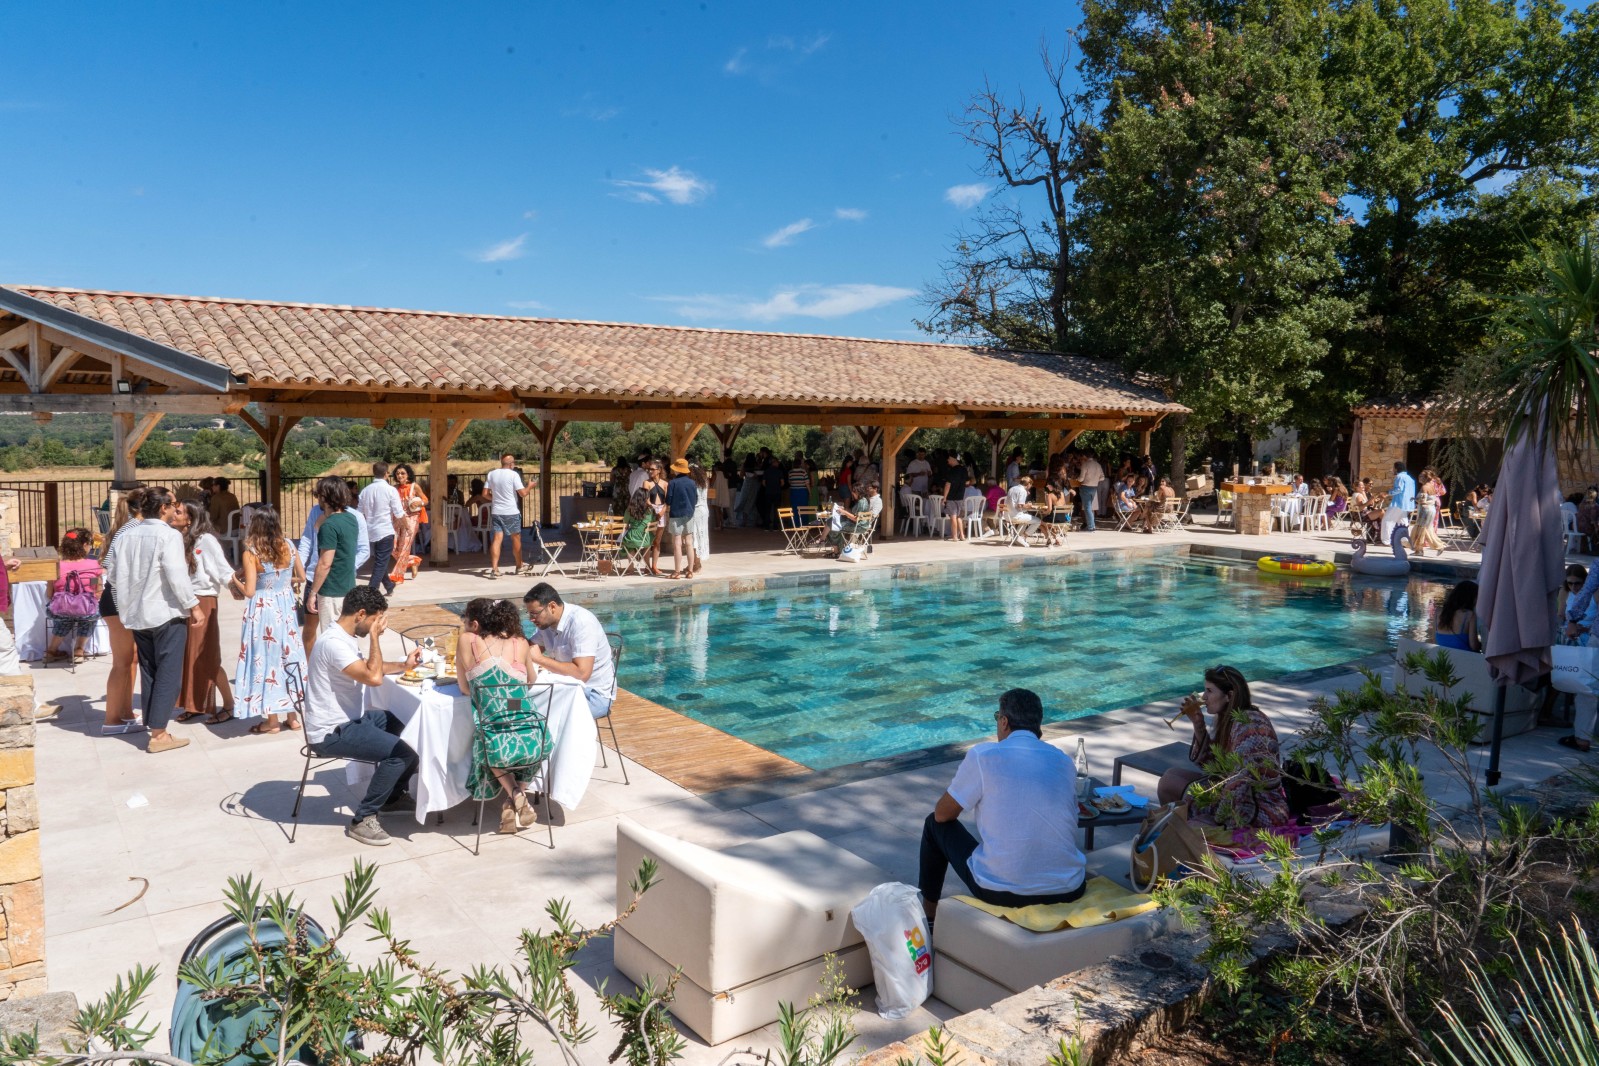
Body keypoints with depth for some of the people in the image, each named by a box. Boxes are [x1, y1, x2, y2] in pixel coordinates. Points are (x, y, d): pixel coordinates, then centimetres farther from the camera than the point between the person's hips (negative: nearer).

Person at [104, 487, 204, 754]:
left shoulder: (126, 535, 5)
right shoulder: (169, 535, -14)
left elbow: (112, 574, 11)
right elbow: (177, 576, -19)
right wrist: (194, 607, -11)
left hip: (137, 615, 7)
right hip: (167, 613, -7)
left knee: (149, 673, 15)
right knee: (168, 673, -1)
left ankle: (154, 728, 18)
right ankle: (158, 734, -2)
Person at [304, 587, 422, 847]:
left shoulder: (344, 637, 8)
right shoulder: (334, 642, -25)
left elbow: (368, 667, 26)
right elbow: (374, 678, -31)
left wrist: (404, 665, 14)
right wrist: (375, 635, -21)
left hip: (345, 720, 11)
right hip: (331, 733, -11)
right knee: (403, 754, -21)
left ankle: (392, 795, 36)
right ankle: (362, 820, -7)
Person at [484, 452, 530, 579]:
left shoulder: (491, 474, 5)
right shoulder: (513, 475, -10)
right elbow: (523, 494, -12)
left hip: (496, 511, 4)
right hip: (511, 512, -4)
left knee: (497, 538, 0)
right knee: (516, 538, 12)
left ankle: (494, 568, -13)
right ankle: (519, 567, 25)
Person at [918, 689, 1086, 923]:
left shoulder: (982, 756, -9)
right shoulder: (1064, 761, 4)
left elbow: (942, 814, 2)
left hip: (1001, 892, -4)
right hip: (1068, 891, 5)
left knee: (935, 825, 21)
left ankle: (928, 915, 36)